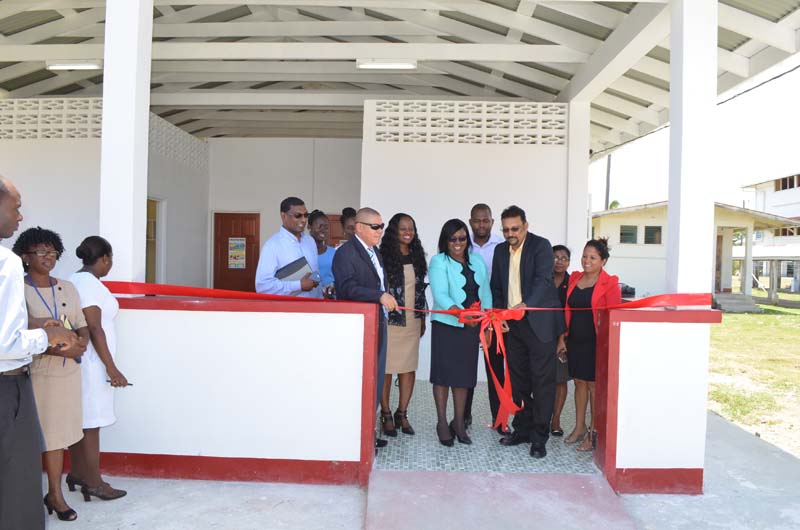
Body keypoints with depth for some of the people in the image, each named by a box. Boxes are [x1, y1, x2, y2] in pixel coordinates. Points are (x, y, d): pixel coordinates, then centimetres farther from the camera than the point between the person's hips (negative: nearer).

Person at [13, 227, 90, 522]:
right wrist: (57, 348, -22)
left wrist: (82, 342, -10)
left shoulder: (67, 288, 9)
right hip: (34, 373, -5)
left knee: (58, 433, 11)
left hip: (67, 371, 5)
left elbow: (82, 325, 12)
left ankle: (55, 494, 22)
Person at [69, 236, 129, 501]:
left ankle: (77, 472, 27)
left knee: (79, 419, 16)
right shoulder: (89, 283, -16)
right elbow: (94, 329, -20)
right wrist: (111, 368, -19)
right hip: (92, 363, -10)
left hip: (79, 361, 10)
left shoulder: (74, 280, 13)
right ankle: (94, 483, 5)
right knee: (91, 423, -3)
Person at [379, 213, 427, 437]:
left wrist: (423, 317, 14)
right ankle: (386, 415, 13)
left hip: (412, 320, 5)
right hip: (389, 319, -5)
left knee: (409, 367, 6)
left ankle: (402, 414, 18)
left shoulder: (417, 256, 11)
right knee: (386, 368, 1)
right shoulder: (384, 255, -6)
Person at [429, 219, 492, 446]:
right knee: (444, 372, 2)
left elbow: (485, 292, 10)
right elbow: (440, 295, -16)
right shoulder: (439, 262, -5)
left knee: (465, 373, 10)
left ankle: (459, 422, 22)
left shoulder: (477, 261, 11)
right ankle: (442, 423, 15)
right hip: (446, 325, -4)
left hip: (471, 326, 4)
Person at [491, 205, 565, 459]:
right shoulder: (500, 250, 11)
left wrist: (526, 305, -36)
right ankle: (522, 429, 24)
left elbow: (543, 279, -21)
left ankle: (539, 437, 6)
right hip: (512, 324, 6)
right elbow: (496, 286, 14)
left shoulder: (541, 245, -7)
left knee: (542, 379, -2)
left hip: (539, 322, -6)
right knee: (518, 379, 12)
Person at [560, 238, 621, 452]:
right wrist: (563, 338, 9)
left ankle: (593, 433, 14)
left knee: (594, 385, 2)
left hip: (596, 343, -5)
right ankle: (579, 427, 26)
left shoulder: (609, 284, -7)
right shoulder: (575, 279, 9)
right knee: (579, 382, 14)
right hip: (575, 340, 5)